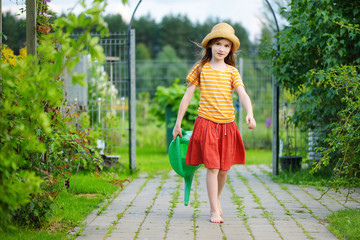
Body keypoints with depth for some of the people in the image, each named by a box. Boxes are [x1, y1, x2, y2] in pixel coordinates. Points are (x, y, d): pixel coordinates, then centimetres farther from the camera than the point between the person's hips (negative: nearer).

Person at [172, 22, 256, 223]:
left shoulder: (232, 71, 7)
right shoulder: (200, 68, 3)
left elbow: (243, 94, -6)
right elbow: (188, 96, 6)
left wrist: (250, 114, -25)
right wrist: (178, 123, 5)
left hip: (228, 125, 3)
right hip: (206, 123, -2)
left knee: (224, 169, 9)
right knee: (212, 167, -9)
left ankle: (216, 199, 35)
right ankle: (214, 210, -2)